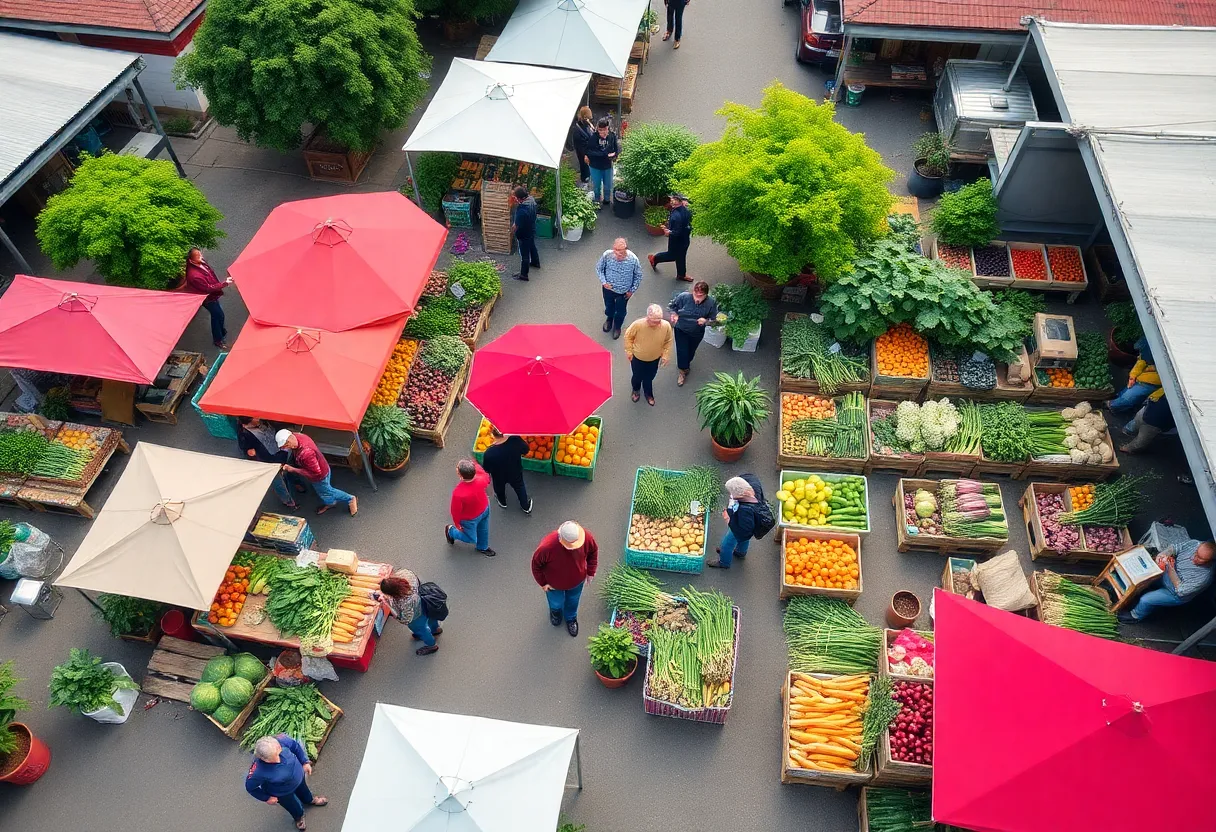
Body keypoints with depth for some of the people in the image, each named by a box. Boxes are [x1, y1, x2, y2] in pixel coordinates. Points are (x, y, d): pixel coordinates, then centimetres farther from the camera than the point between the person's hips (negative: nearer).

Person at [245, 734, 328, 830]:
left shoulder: (280, 741, -39)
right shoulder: (259, 772, -45)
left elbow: (295, 746, -15)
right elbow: (250, 787, -23)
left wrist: (305, 762, -10)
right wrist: (267, 798, -11)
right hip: (283, 793, -3)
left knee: (304, 791, 36)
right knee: (295, 809, 29)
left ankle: (310, 800, 72)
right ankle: (298, 817, 65)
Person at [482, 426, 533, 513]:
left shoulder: (489, 453, -39)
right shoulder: (515, 440, -36)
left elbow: (486, 470, -20)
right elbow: (525, 450, -14)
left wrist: (487, 477, 2)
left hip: (499, 477, -1)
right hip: (515, 474, 1)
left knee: (500, 488, 34)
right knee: (519, 487, 32)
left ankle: (502, 502, 64)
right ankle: (526, 506, 54)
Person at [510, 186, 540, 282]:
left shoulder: (522, 210, -40)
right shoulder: (531, 199, -14)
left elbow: (516, 226, -27)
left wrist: (512, 230, -7)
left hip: (524, 235, -8)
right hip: (532, 230, 9)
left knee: (524, 254, 9)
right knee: (532, 247, 33)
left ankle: (523, 274, 25)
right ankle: (535, 262, 57)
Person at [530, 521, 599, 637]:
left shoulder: (586, 537, -35)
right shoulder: (547, 546, -44)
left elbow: (593, 551, -10)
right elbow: (536, 564, -22)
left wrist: (590, 572, -4)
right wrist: (542, 583, -11)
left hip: (577, 581, 2)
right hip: (554, 584, -2)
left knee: (573, 601, 32)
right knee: (556, 601, 31)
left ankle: (571, 617, 65)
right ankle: (555, 611, 68)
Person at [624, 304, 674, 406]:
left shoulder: (666, 326, -29)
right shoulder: (638, 324, -35)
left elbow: (668, 341, -8)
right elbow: (628, 336, -14)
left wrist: (665, 355, -2)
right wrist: (629, 351, -6)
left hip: (654, 359, 1)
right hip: (638, 357, -1)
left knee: (649, 378, 27)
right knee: (637, 377, 25)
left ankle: (648, 394, 58)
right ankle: (635, 390, 60)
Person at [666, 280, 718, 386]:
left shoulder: (711, 303, -27)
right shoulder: (684, 297, -28)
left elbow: (713, 319, -12)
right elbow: (672, 306, -8)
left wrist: (706, 321, -32)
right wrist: (674, 315, -23)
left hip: (697, 333, 2)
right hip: (681, 330, -2)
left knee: (691, 351, 25)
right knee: (682, 351, 7)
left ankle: (686, 363, 60)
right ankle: (683, 371, 36)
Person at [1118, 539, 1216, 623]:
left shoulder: (1204, 577, -37)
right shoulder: (1194, 544, -24)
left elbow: (1181, 591, -30)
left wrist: (1170, 569, -34)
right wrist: (1163, 554, -31)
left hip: (1177, 595, -6)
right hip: (1168, 574, 6)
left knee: (1145, 600, -10)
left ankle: (1136, 616, 23)